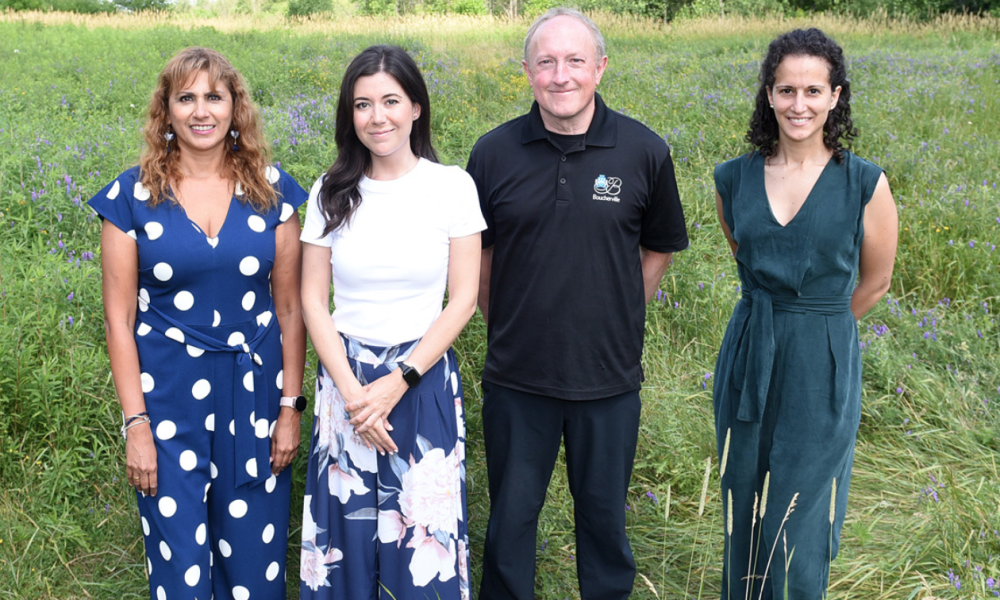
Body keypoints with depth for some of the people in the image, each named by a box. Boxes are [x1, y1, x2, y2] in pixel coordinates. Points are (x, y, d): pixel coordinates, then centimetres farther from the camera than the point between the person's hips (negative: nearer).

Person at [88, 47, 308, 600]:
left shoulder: (271, 190, 2)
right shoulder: (133, 195, -2)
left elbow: (290, 306, 4)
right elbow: (119, 318, -2)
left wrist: (291, 406, 0)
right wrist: (136, 422, -6)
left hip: (256, 389, 1)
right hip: (168, 393, -1)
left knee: (254, 555, 9)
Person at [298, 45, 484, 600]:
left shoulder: (452, 186, -4)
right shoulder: (332, 193, 1)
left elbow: (463, 298, -4)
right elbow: (313, 300, 1)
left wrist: (399, 382, -11)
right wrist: (351, 390, -10)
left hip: (424, 377, -1)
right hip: (346, 373, 2)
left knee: (422, 536, 5)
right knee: (348, 529, 9)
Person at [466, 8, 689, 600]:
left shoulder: (645, 151, -6)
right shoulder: (494, 152, -4)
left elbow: (659, 250, 8)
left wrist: (617, 319, 6)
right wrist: (505, 323, 7)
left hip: (609, 376, 0)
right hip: (516, 376, 1)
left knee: (604, 514, 16)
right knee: (511, 515, 14)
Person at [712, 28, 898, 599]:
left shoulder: (865, 183, -9)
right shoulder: (734, 178, 0)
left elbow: (875, 282, 3)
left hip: (822, 369, -3)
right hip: (747, 360, 3)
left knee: (797, 525, 5)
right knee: (744, 510, 16)